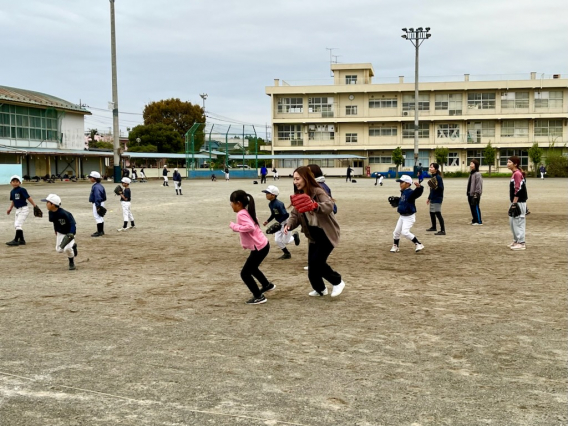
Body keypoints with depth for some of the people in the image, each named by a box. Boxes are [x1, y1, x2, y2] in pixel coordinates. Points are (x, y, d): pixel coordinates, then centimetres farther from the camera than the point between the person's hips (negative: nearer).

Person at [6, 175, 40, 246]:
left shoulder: (22, 190, -13)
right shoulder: (12, 192, 9)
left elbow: (29, 198, -14)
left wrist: (35, 206, -18)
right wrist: (10, 209, 10)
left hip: (24, 209, -8)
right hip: (18, 210, 8)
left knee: (18, 225, -12)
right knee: (16, 225, 11)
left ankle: (16, 240, -7)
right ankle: (22, 240, 19)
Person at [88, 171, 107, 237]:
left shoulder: (96, 187, -20)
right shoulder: (100, 185, 11)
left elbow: (97, 197, -25)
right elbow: (104, 195, 17)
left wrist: (98, 206, -25)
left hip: (97, 204, -11)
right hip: (101, 203, 11)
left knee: (98, 217, -5)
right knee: (100, 217, 17)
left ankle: (99, 232, -2)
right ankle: (101, 231, 27)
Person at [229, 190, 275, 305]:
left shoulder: (241, 214, -19)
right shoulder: (247, 212, 10)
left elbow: (250, 227, -32)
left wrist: (234, 226, -22)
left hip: (259, 247, -10)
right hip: (262, 245, 10)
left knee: (245, 273, -2)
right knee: (251, 268, 31)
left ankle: (259, 297, 6)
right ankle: (267, 285, 49)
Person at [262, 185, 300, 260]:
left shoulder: (278, 204, -29)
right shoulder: (270, 204, -3)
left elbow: (285, 215, -30)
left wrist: (278, 223, -29)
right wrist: (267, 221, -1)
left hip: (286, 222, -8)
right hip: (279, 223, 8)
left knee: (286, 241, 0)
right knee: (277, 240, 5)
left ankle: (294, 236, 30)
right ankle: (286, 253, 21)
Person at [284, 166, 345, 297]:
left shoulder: (318, 192, -19)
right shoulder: (298, 196, 6)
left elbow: (329, 205, -37)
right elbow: (295, 215, 2)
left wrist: (316, 206, -57)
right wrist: (289, 225, -19)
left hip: (327, 234, -7)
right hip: (313, 236, 7)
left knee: (317, 261, -16)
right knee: (312, 264, 8)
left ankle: (338, 282, 7)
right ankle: (320, 289, 31)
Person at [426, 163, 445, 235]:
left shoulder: (438, 177, -14)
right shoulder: (433, 177, 12)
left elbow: (441, 188, -17)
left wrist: (436, 187, -36)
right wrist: (429, 198, 26)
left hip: (437, 199, -9)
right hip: (432, 199, 9)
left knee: (438, 213, -13)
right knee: (432, 213, 19)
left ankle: (442, 230, -14)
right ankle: (433, 227, 37)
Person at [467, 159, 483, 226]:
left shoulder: (477, 174, -12)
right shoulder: (471, 174, 16)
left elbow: (479, 185, -16)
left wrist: (476, 194, -19)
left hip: (474, 194, -9)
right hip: (470, 194, 9)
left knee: (476, 208, -6)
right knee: (472, 208, 12)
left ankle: (479, 221, -2)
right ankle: (474, 220, 20)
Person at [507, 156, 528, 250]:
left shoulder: (517, 174, -16)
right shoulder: (515, 173, 15)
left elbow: (518, 190, -21)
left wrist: (514, 203, -21)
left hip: (518, 202, -10)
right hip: (516, 202, 10)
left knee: (518, 222, -6)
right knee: (512, 221, 17)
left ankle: (521, 243, -2)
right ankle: (516, 241, 27)